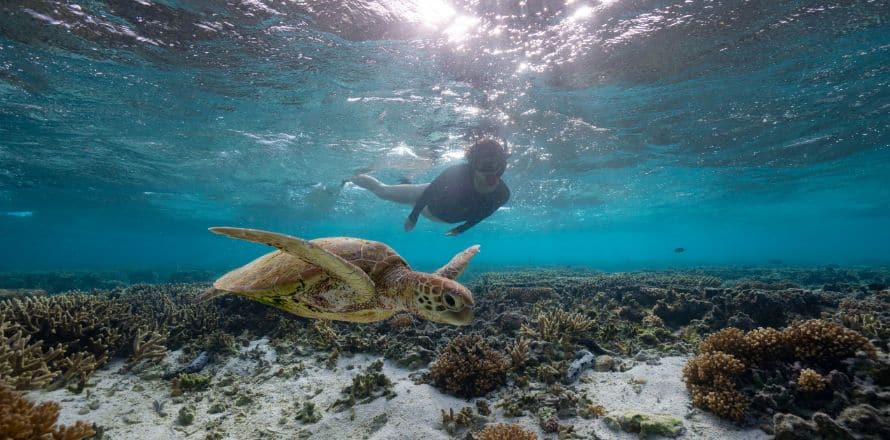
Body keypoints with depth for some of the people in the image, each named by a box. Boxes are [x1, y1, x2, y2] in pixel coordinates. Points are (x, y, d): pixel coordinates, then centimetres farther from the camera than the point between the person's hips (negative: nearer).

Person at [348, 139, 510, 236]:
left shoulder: (502, 194, -31)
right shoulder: (458, 172, -42)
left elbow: (482, 214, -9)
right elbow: (430, 190, -26)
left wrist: (462, 228, 3)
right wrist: (413, 215, -18)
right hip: (431, 203, -4)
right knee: (381, 190, 15)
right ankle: (349, 178, 42)